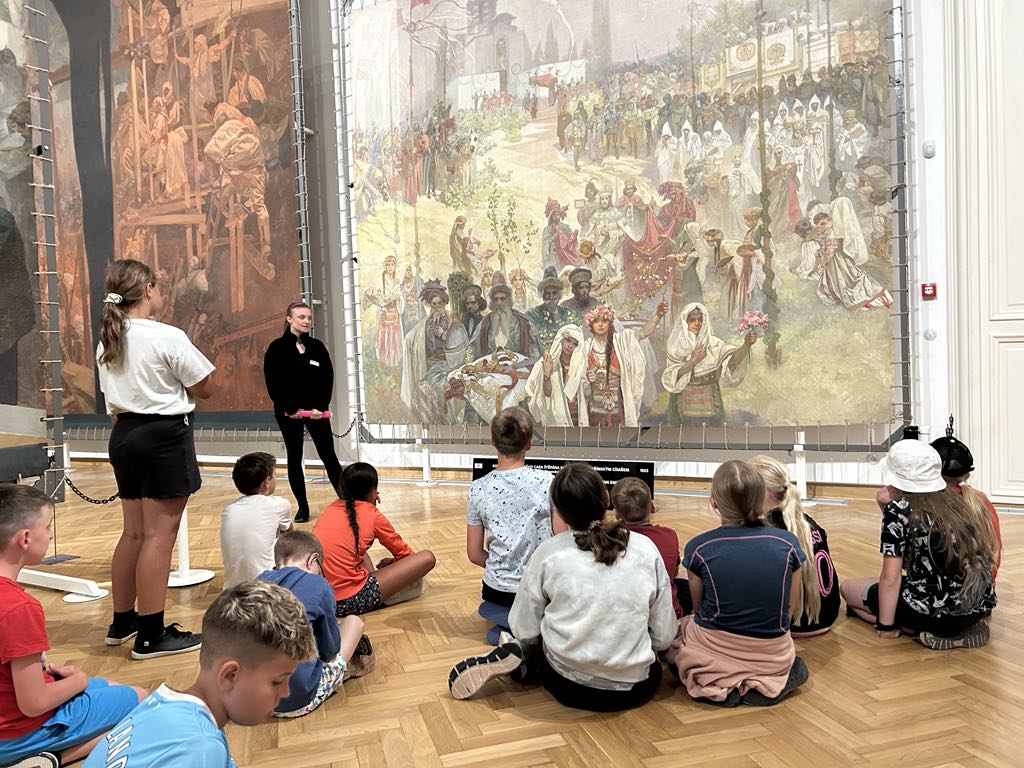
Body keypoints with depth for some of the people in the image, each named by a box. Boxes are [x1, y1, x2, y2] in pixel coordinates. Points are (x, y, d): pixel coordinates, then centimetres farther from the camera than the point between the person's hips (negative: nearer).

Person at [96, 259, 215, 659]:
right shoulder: (168, 337, -14)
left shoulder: (108, 340, 9)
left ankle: (122, 622, 30)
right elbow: (204, 389, -6)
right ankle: (151, 636, 3)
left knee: (134, 532, 18)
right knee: (159, 536, -3)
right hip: (164, 435, -8)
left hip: (125, 434, 8)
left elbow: (113, 398, 15)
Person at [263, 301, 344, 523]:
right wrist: (289, 409, -12)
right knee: (294, 458, 6)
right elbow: (273, 383, -7)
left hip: (317, 410, 2)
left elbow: (327, 379, 3)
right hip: (288, 412, -2)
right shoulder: (277, 347, -3)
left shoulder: (317, 346, 6)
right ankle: (302, 506, 15)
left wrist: (320, 407, -9)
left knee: (328, 456, 1)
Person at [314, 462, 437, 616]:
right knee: (427, 557, -4)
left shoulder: (331, 509, 9)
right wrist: (395, 562, 31)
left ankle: (375, 580, 18)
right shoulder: (372, 515, -4)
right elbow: (404, 553, 8)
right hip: (350, 601, -7)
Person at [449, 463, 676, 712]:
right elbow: (663, 637, -1)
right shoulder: (647, 548, -6)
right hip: (634, 691, -1)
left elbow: (525, 632, -3)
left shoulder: (549, 552, -8)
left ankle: (516, 658, 5)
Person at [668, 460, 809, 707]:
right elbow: (789, 611, 1)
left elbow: (698, 609, 0)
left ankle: (722, 687, 4)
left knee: (674, 631, 30)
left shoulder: (699, 548, -14)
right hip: (774, 658, 3)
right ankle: (766, 684, 8)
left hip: (713, 656, -3)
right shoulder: (788, 544, -11)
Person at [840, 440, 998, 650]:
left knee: (847, 588, 13)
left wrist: (886, 625, -3)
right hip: (979, 607, 7)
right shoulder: (956, 501, 5)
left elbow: (890, 579, -13)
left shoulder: (898, 510, -13)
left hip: (936, 612, -7)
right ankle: (963, 629, 13)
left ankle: (924, 631, 0)